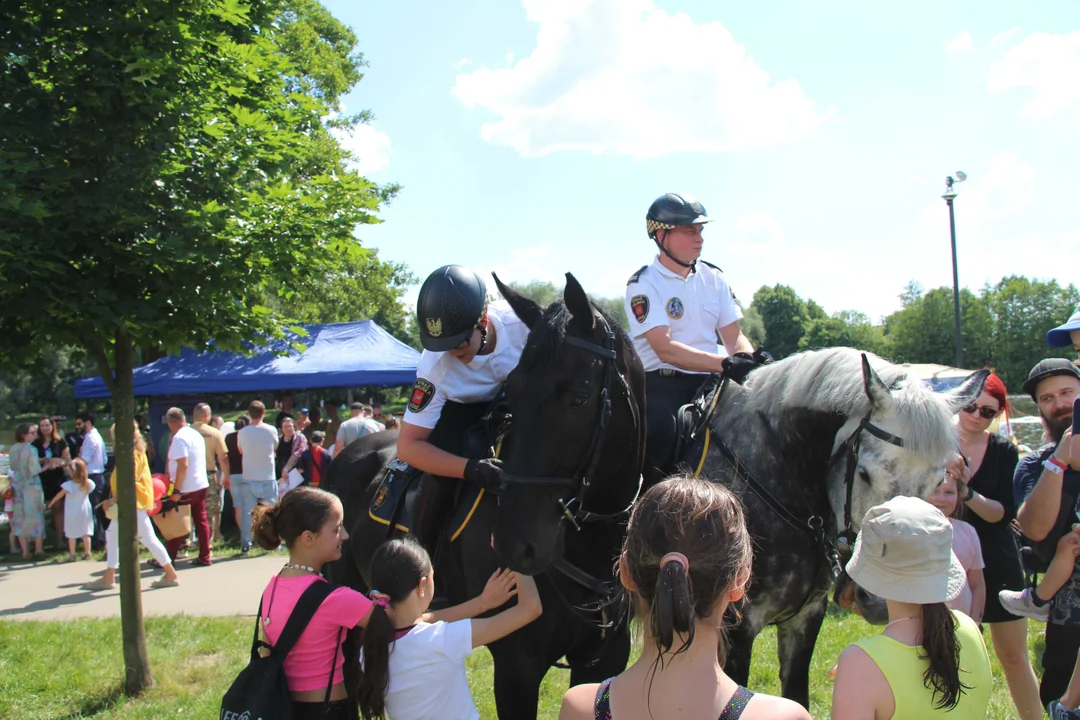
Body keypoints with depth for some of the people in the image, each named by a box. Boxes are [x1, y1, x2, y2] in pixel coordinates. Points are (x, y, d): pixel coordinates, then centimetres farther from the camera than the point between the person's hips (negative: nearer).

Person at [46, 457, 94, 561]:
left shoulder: (69, 484, -18)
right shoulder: (88, 483, -8)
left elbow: (60, 494, -8)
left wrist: (52, 502, 7)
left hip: (71, 512, -3)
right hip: (84, 511, 3)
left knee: (71, 535, 6)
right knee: (85, 534, 10)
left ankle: (72, 555, 9)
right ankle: (87, 553, 13)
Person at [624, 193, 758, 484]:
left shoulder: (713, 277, 12)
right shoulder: (643, 284, -7)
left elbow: (733, 336, 10)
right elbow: (666, 349, -18)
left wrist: (748, 359, -14)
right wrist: (725, 363, -29)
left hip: (708, 383, 6)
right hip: (660, 385, -6)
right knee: (660, 433, -33)